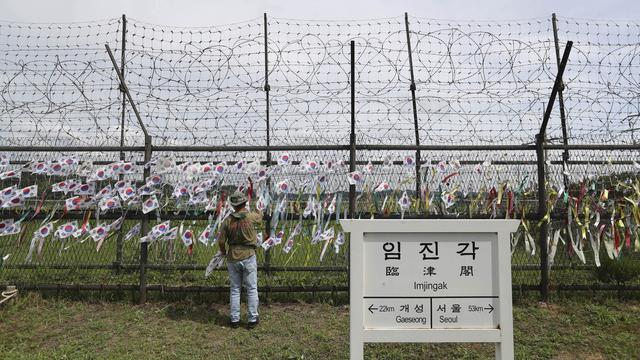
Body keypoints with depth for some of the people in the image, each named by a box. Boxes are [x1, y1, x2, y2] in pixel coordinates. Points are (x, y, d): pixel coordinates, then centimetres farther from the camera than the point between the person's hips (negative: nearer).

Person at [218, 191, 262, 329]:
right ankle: (252, 319, 13)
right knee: (252, 289, 8)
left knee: (235, 289, 13)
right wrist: (255, 211, 37)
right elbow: (260, 217, 14)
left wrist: (223, 252, 17)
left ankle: (234, 319, 19)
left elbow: (221, 241, -4)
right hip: (248, 257, -2)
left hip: (233, 258, 2)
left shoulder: (228, 220, -5)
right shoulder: (251, 216, -10)